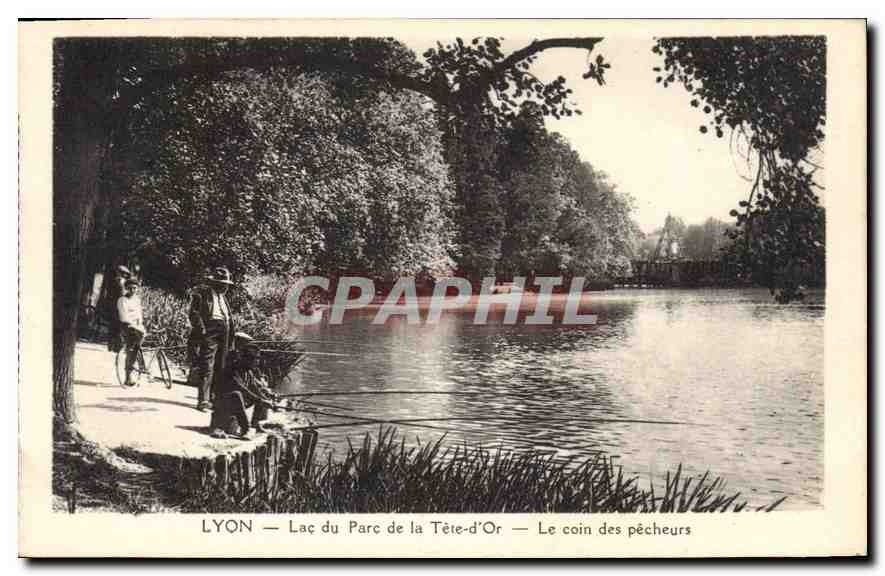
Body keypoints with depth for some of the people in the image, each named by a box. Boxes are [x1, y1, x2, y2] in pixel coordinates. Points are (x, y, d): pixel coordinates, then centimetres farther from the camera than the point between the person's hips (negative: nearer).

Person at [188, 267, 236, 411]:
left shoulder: (222, 296, 22)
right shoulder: (202, 292, -3)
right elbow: (193, 313, -9)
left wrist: (230, 337, 19)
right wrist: (201, 329, -18)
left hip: (224, 334, 8)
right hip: (210, 333, -8)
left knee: (220, 369, 11)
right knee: (206, 367, -12)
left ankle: (213, 397, 20)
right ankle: (203, 401, -10)